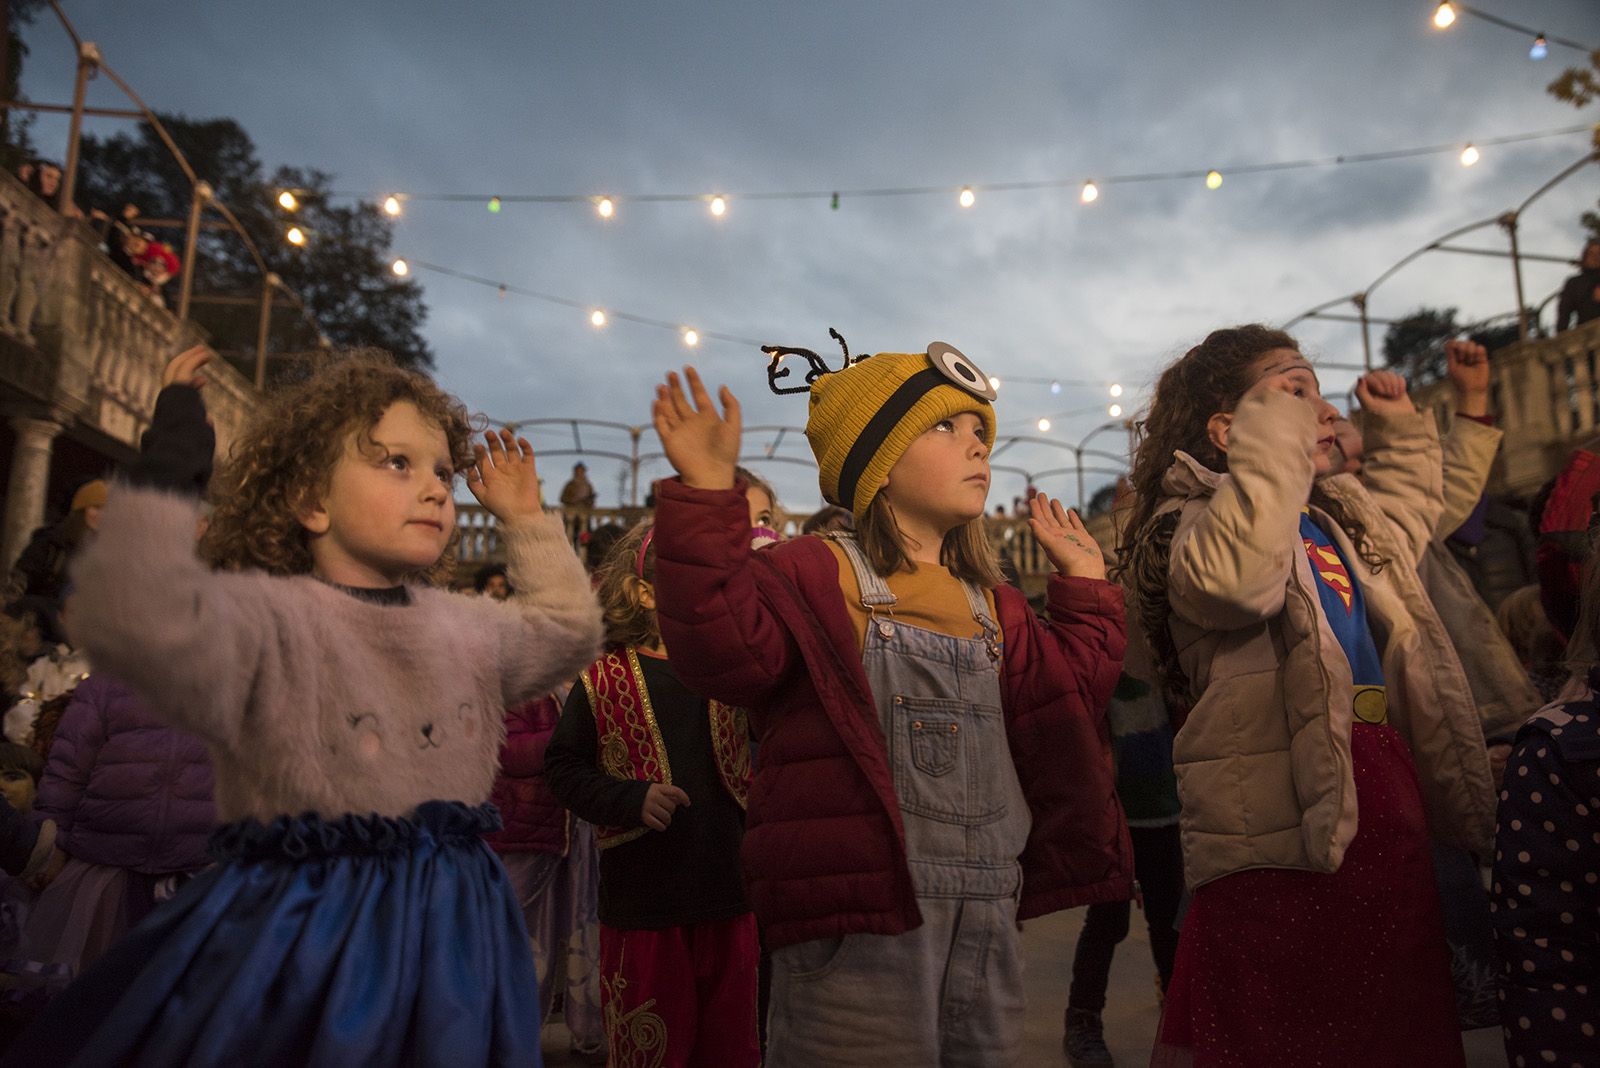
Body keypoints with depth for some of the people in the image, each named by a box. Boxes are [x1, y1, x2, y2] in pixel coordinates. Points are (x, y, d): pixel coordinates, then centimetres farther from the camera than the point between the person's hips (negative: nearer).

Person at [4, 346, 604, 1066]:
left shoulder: (467, 628, 8)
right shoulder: (262, 616, -13)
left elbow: (571, 631, 22)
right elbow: (134, 626, -32)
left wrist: (527, 520, 19)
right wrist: (169, 467, -27)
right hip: (299, 942, -6)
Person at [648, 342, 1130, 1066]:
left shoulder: (991, 606, 18)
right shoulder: (817, 573, -6)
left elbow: (1067, 698, 21)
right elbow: (723, 651, -22)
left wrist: (1085, 587, 21)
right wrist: (707, 496, -27)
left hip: (987, 914, 8)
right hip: (862, 916, -7)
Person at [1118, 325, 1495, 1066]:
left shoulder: (1337, 517, 19)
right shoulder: (1192, 520, -9)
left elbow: (1407, 511, 42)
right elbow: (1237, 577, -34)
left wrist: (1401, 431, 29)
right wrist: (1276, 429, -27)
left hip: (1386, 801, 9)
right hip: (1288, 833, -9)